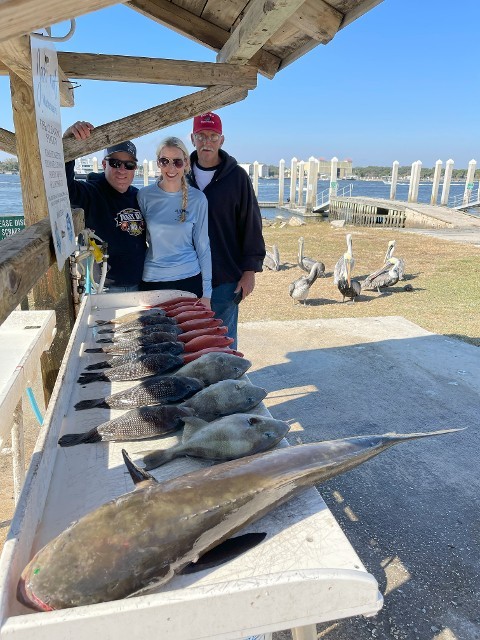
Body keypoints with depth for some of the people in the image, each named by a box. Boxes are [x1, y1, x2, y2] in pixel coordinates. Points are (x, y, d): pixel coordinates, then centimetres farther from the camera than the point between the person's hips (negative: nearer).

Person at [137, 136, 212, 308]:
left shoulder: (197, 199, -3)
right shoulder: (144, 196, -2)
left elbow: (203, 246, 1)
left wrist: (206, 293, 0)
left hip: (189, 279, 0)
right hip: (151, 280, 1)